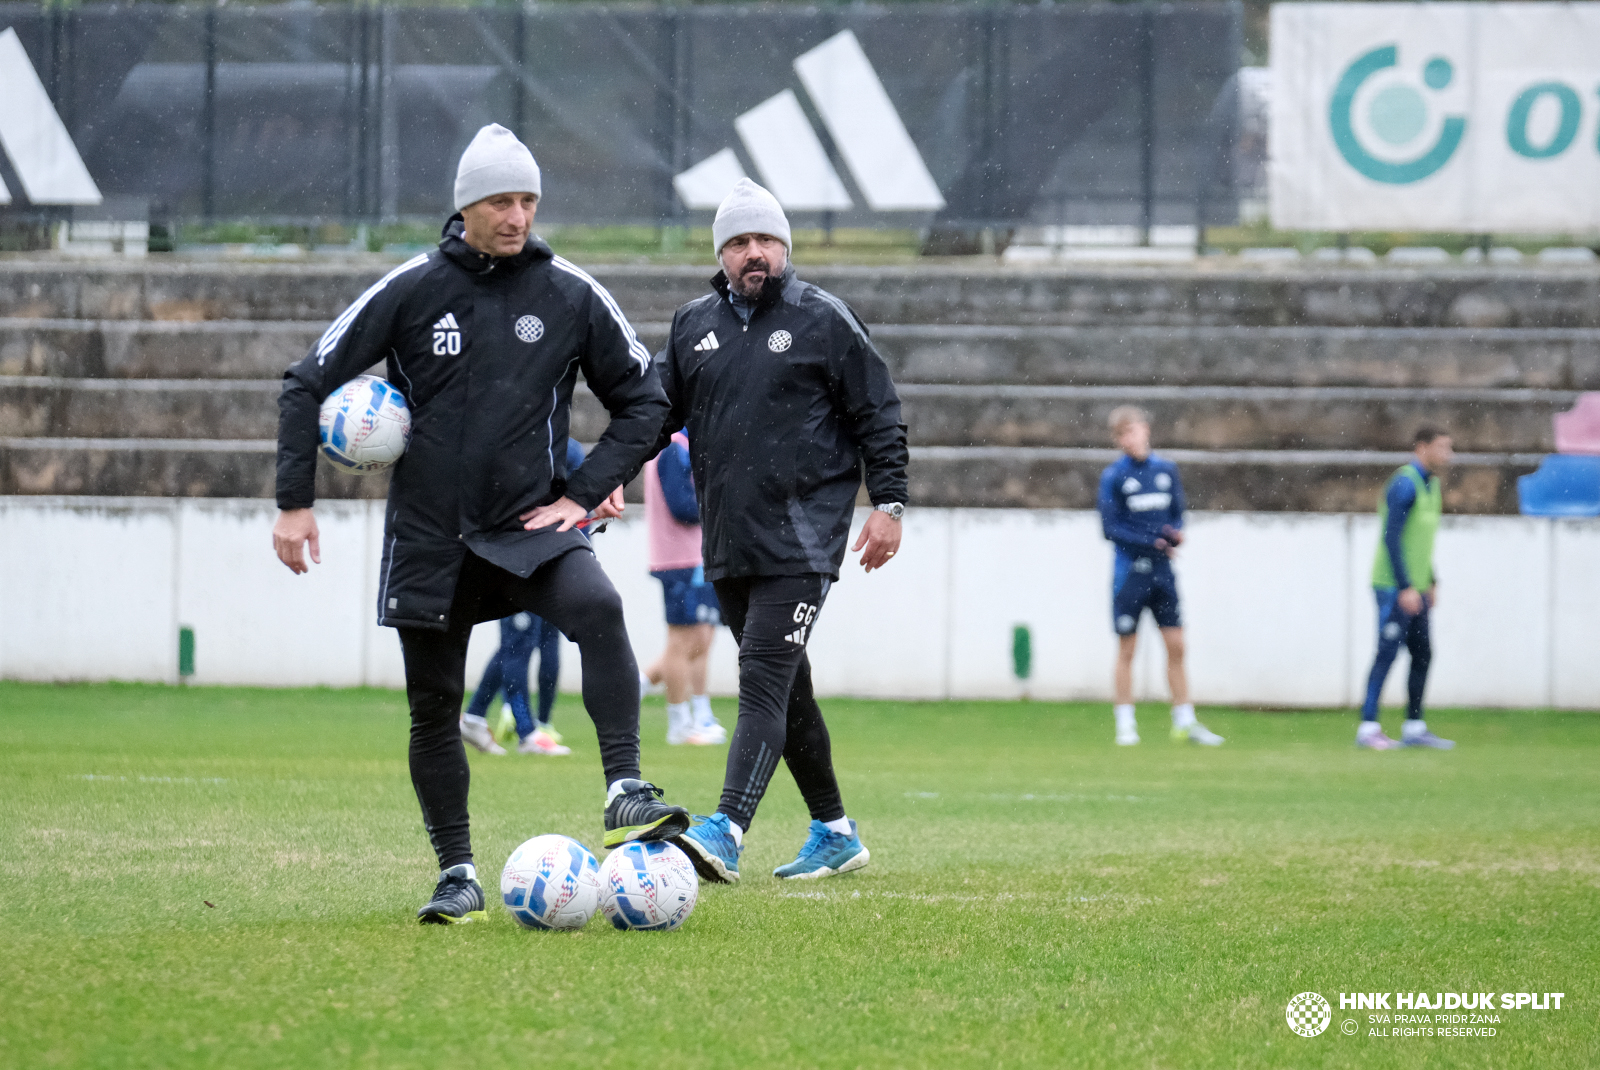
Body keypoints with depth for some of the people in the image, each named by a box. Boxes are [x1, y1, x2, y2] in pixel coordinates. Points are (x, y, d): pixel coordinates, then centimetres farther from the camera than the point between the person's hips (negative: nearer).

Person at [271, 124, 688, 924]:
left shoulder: (572, 296, -1)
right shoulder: (412, 290, -3)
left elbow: (642, 400, 9)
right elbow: (309, 384, 2)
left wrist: (585, 494, -2)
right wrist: (293, 502, -4)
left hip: (531, 526, -1)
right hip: (429, 535, 1)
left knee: (598, 610, -30)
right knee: (433, 707, 4)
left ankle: (626, 796, -33)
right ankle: (457, 876, 18)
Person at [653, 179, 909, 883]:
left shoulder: (824, 321, 0)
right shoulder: (693, 327, 12)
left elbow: (879, 416, 1)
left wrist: (888, 503, -7)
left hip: (801, 542, -6)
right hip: (726, 546, 6)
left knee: (764, 681, -17)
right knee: (785, 687, 13)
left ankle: (727, 834, -29)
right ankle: (835, 832, 24)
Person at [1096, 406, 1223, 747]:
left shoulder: (1167, 470, 7)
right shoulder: (1113, 477, -5)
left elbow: (1177, 514, 12)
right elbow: (1110, 528, -9)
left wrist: (1176, 534, -11)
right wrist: (1154, 543, -15)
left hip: (1162, 570, 4)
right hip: (1130, 571, -4)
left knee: (1176, 645, 3)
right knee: (1127, 648, 0)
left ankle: (1185, 722, 10)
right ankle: (1125, 724, 7)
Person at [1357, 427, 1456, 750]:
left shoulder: (1430, 484, 16)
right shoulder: (1405, 483, -14)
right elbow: (1391, 537, -19)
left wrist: (1431, 582, 20)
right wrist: (1406, 588, -21)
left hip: (1415, 589, 9)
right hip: (1395, 588, -9)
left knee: (1423, 654, 9)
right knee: (1387, 655, -9)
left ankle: (1414, 728, 15)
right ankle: (1368, 729, -7)